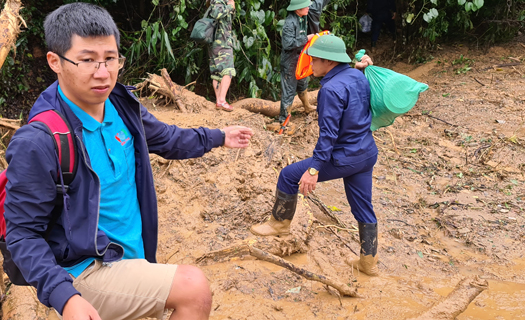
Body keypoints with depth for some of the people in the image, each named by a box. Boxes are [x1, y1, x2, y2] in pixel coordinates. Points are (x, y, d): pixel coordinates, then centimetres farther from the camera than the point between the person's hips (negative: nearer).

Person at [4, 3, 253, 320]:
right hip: (85, 270, -7)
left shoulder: (122, 105, -3)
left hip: (135, 256, 7)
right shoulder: (37, 143, -24)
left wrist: (219, 137, 28)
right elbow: (23, 233, -18)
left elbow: (167, 138, 17)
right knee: (194, 287, -19)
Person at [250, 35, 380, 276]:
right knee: (363, 208, 18)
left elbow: (328, 134, -26)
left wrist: (314, 169, -24)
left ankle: (280, 223, 24)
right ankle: (368, 262, 29)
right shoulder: (357, 76, 3)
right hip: (367, 154, 9)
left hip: (344, 158, -9)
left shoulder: (331, 89, -23)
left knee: (289, 176, 5)